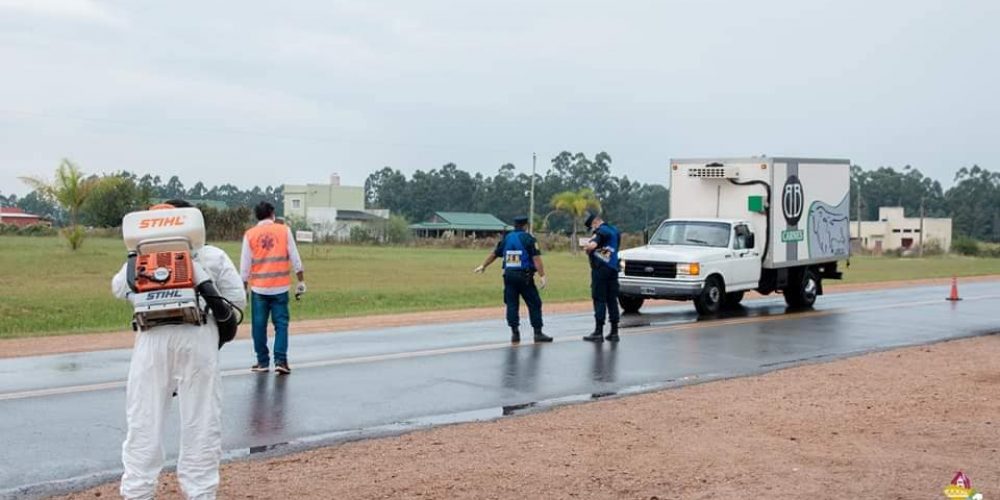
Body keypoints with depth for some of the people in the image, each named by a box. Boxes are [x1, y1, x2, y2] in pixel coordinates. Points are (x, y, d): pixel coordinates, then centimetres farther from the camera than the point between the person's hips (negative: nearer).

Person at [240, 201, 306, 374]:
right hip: (280, 287, 0)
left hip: (259, 287, 0)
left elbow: (245, 264, 2)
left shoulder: (250, 234, 1)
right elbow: (295, 258, 1)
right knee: (281, 324, 4)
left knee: (259, 325, 9)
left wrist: (243, 288, 10)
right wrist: (301, 281, 7)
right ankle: (280, 360, -5)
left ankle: (263, 362, 13)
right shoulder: (284, 230, 1)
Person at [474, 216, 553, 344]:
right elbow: (536, 258, -13)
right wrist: (542, 276, -16)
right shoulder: (528, 238, -5)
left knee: (512, 304, 8)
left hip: (509, 275, 5)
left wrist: (483, 266, 32)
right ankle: (538, 333, 3)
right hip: (524, 276, -5)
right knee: (534, 304, 3)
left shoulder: (506, 238, 10)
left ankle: (514, 333, 6)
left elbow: (494, 254, 19)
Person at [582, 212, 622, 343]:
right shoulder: (615, 230, 17)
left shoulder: (602, 230, -10)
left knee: (599, 300, -6)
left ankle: (598, 332, -7)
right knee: (612, 300, 9)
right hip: (613, 268, 8)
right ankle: (614, 332, 10)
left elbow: (592, 245, -26)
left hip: (601, 268, -8)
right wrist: (591, 249, 16)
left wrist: (586, 248, -4)